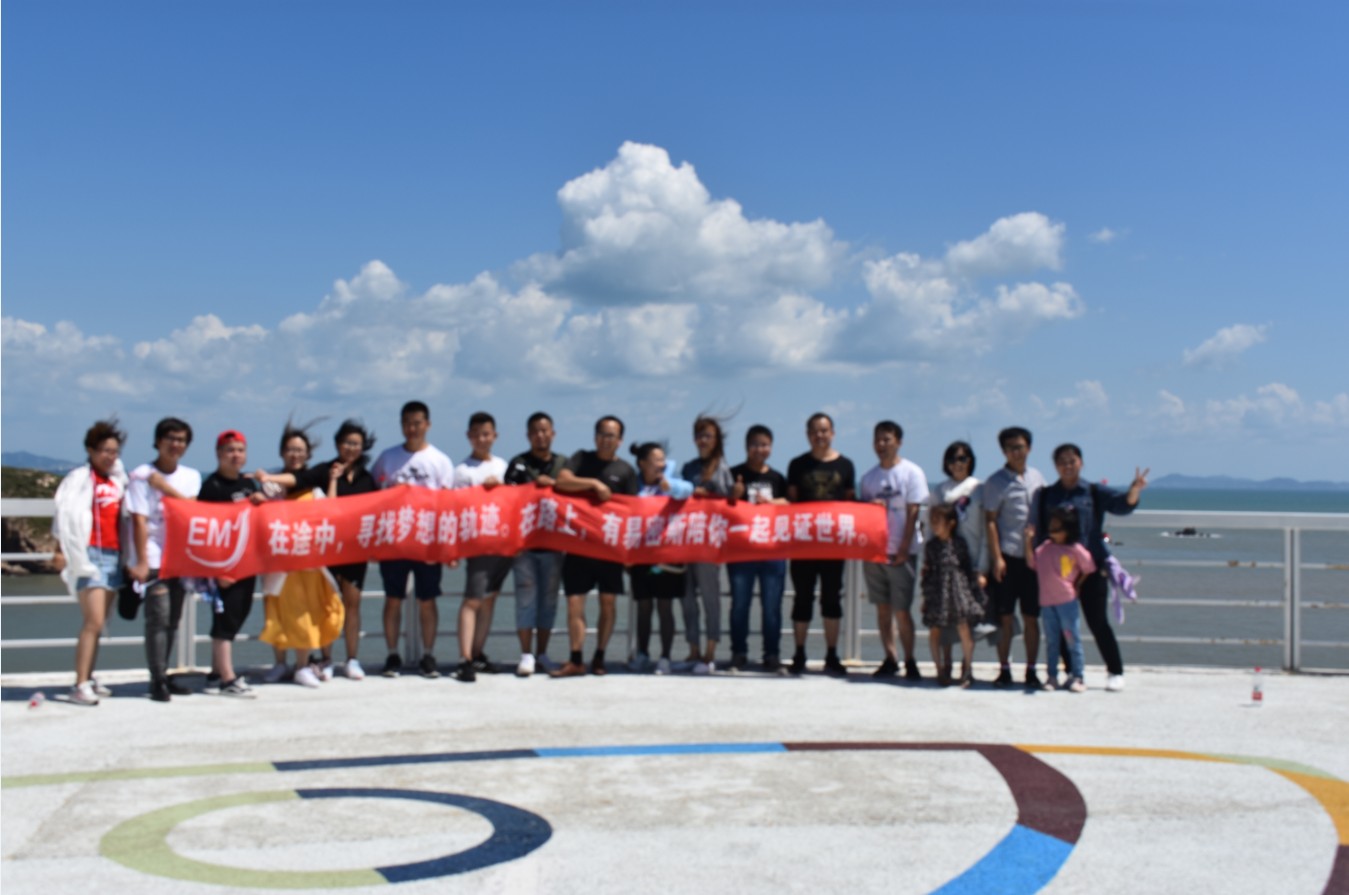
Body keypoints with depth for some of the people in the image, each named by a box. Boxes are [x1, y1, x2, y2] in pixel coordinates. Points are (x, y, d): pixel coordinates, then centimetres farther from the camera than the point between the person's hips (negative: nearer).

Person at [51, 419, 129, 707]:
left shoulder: (118, 479, 14)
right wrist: (61, 549, -22)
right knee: (94, 621, -13)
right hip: (89, 554, -6)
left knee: (99, 623, 10)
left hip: (113, 555, 6)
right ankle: (80, 686, -12)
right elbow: (65, 515, -14)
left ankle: (88, 679, 17)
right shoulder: (79, 478, -5)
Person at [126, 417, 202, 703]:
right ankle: (158, 681, -8)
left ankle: (163, 676, 18)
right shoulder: (142, 475, -4)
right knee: (159, 617, -12)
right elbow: (139, 520, -10)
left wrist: (165, 487, -10)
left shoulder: (191, 476, 13)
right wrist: (141, 562, -14)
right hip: (153, 558, -5)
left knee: (173, 620, 9)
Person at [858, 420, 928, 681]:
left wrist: (903, 549, -11)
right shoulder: (869, 476, 11)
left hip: (901, 552, -4)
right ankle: (890, 659, 13)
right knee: (882, 608, 6)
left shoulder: (911, 472, -2)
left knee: (901, 609, -5)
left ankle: (910, 660, 3)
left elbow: (912, 513, -6)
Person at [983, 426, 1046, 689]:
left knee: (1031, 617, 5)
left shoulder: (1037, 478, 11)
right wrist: (996, 558, -11)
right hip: (1006, 556, -3)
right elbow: (990, 521, -4)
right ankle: (1004, 669, 8)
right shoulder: (996, 482, -1)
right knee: (1005, 617, 0)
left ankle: (1031, 670, 12)